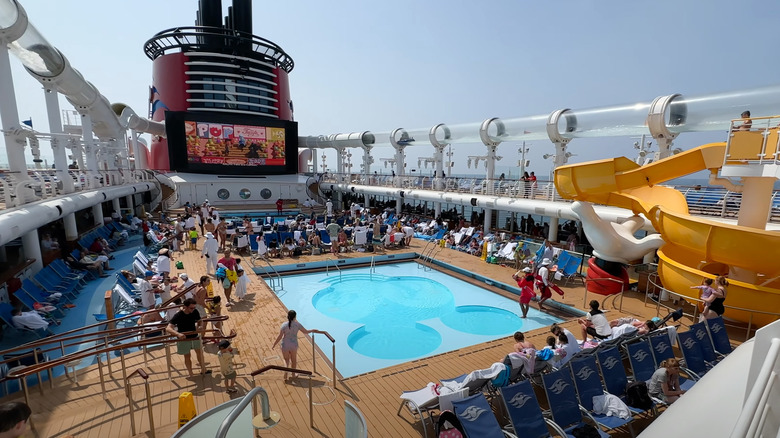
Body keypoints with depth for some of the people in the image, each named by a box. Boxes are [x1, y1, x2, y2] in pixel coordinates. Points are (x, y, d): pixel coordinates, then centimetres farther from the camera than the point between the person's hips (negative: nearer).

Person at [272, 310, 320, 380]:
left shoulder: (284, 325, -14)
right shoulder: (297, 324, -11)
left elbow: (279, 337, -14)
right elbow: (306, 331, -4)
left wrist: (274, 344, -2)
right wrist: (312, 331, 15)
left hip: (285, 345, -1)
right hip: (294, 345, 1)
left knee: (286, 359, 20)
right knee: (293, 359, 23)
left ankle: (286, 371, -2)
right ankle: (293, 374, 33)